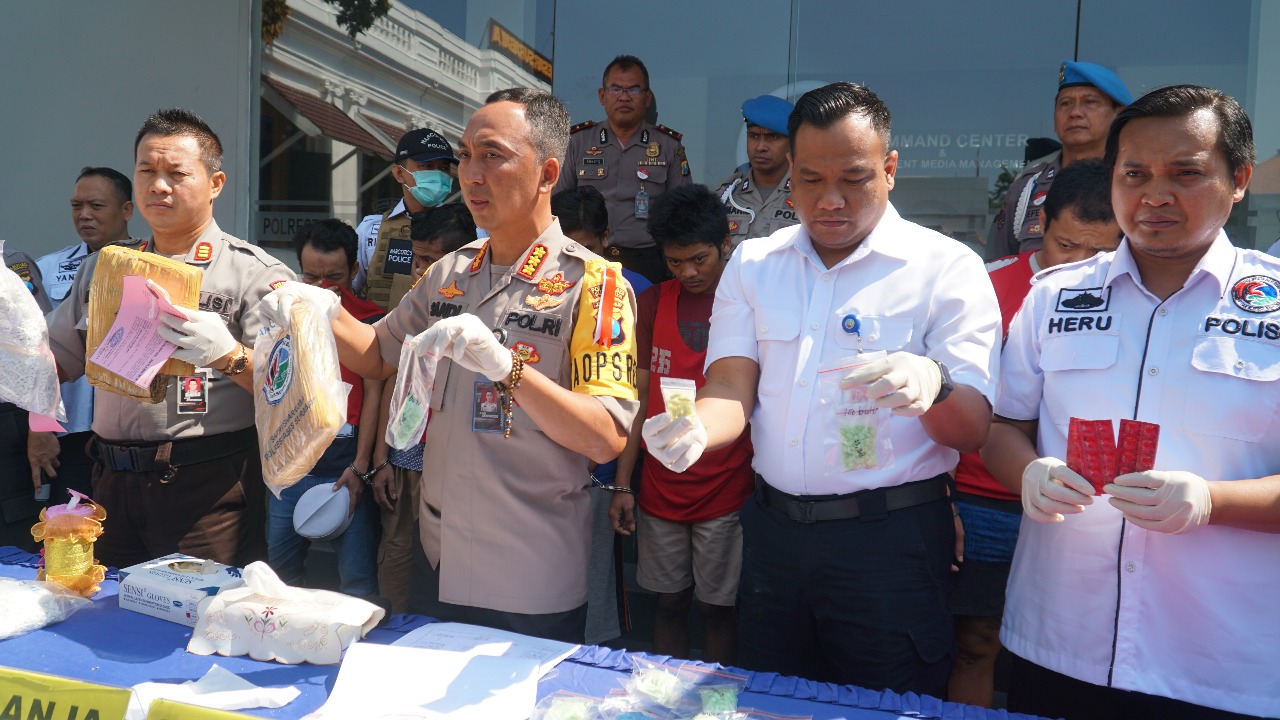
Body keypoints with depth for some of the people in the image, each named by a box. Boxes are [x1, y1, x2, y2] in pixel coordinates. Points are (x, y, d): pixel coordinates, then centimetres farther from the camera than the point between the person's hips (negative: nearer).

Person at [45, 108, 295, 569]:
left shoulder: (253, 272, -5)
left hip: (207, 487, -5)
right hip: (113, 482, 6)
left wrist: (227, 354, -30)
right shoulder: (102, 268, 13)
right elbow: (56, 363, 19)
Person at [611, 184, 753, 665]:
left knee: (716, 607, 7)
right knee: (670, 602, 13)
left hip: (728, 491, -3)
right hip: (660, 490, 3)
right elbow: (638, 397, 8)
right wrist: (623, 484, 6)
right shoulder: (652, 304, 6)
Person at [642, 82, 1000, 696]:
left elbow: (973, 430, -11)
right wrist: (696, 430, -23)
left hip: (890, 538, -3)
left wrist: (933, 388, -35)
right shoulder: (752, 264, 6)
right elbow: (731, 391, 1)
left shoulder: (948, 268, -7)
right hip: (773, 526, 4)